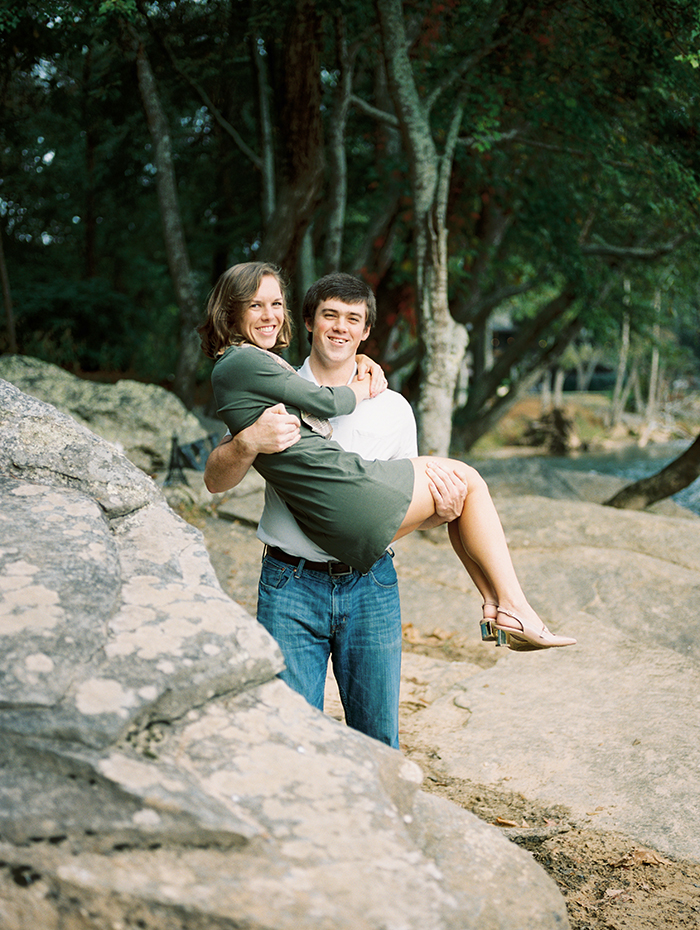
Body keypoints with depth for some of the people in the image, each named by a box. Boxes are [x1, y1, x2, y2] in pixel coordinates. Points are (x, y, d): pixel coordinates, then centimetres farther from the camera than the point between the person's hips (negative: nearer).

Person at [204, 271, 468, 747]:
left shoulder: (394, 408, 10)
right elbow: (216, 481, 0)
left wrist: (442, 512, -9)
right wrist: (249, 442, -21)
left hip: (370, 586, 2)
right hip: (291, 584, -1)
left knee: (378, 738, 6)